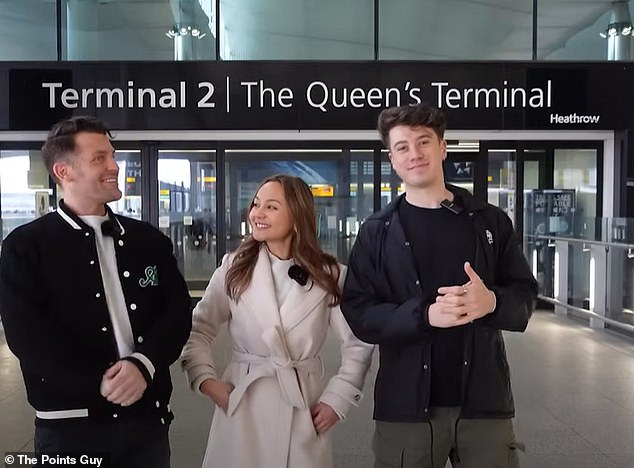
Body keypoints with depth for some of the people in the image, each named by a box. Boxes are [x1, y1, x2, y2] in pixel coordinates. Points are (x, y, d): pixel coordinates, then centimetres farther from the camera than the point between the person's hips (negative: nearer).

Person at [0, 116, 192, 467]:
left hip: (147, 417, 3)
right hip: (71, 426, -3)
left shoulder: (149, 239, 7)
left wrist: (143, 364, -15)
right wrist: (100, 384, -17)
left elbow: (178, 310, 1)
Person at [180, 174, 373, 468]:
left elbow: (358, 344, 3)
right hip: (243, 405, 0)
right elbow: (198, 331, 3)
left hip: (303, 406, 0)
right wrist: (206, 380, -9)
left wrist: (337, 399, -2)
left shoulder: (328, 275, -2)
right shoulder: (234, 268, -2)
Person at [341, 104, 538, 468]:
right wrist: (424, 315, -21)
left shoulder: (490, 221, 4)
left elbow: (524, 295, 4)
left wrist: (492, 302, -18)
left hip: (483, 400, 1)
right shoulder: (377, 232, 0)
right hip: (407, 404, -1)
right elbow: (359, 314, -6)